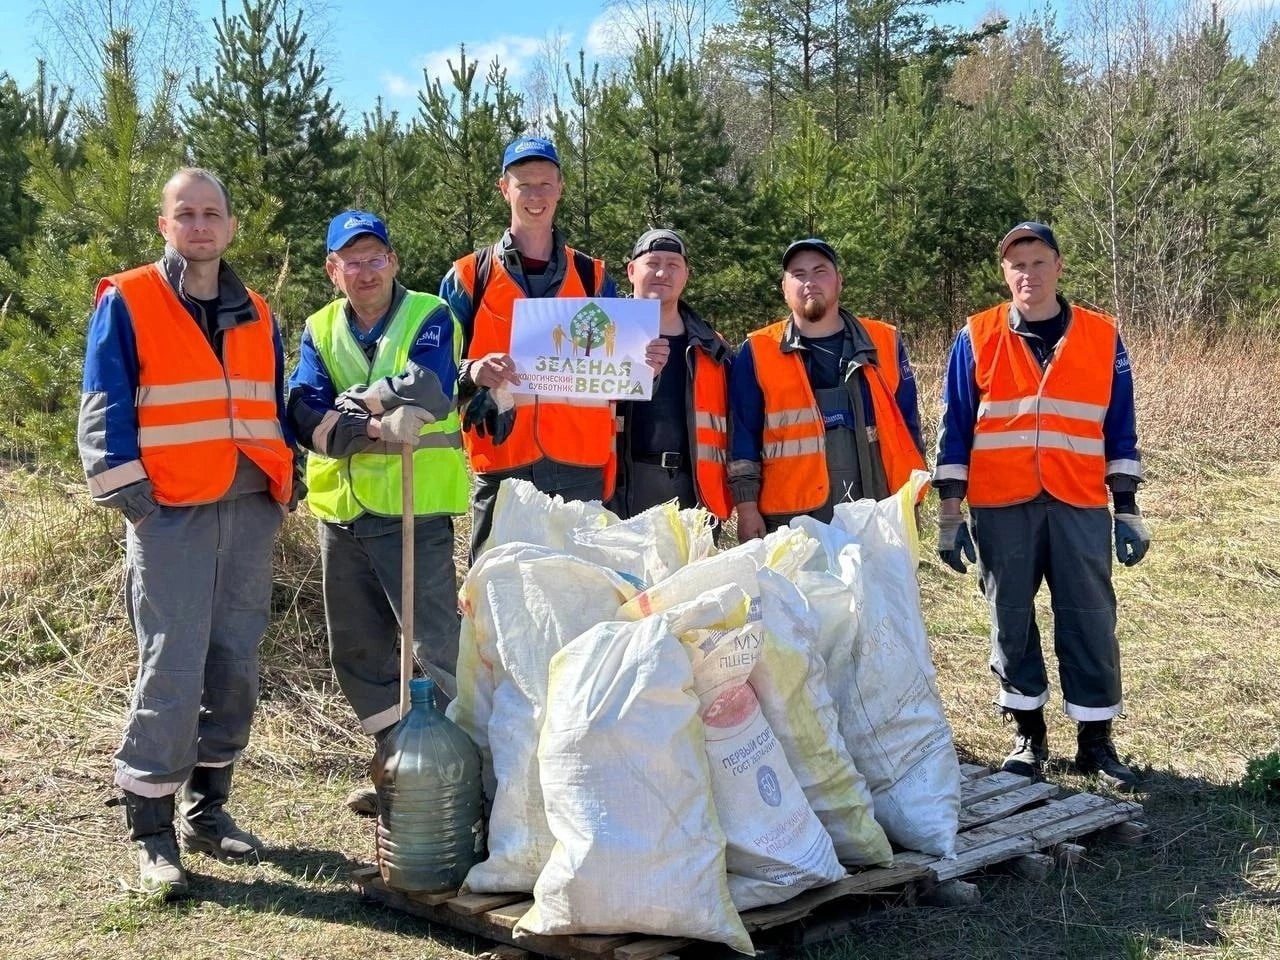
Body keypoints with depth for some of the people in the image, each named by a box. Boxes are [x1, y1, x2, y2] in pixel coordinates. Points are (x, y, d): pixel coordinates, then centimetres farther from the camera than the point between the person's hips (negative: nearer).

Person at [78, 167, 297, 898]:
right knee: (172, 672, -8)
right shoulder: (127, 303, 0)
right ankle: (151, 832, 3)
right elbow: (104, 410, -4)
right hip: (171, 512, -5)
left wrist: (287, 487, 12)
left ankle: (208, 810, 22)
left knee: (236, 668, 8)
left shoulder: (257, 316, 15)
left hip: (251, 511, 5)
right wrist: (129, 494, -12)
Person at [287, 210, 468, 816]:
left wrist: (352, 400, -11)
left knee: (432, 649, -6)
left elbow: (426, 394, -23)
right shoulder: (320, 331, 11)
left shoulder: (430, 318, -3)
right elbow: (305, 416, -6)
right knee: (357, 653, 14)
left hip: (414, 510, -6)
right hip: (340, 512, 6)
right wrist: (376, 427, -21)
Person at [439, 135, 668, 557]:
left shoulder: (594, 277, 14)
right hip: (502, 469, -1)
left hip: (580, 470, 2)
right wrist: (473, 373, -18)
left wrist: (645, 366, -7)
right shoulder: (468, 278, 8)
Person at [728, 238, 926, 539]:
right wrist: (747, 507, -4)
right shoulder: (758, 353, 4)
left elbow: (906, 426, 12)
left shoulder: (884, 343, 10)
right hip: (792, 520, -2)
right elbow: (743, 435, 3)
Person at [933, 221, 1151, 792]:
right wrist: (949, 514, -1)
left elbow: (1120, 430, 8)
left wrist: (1128, 509, 4)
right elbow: (954, 430, 3)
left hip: (1080, 506, 1)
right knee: (1012, 622, 7)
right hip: (1002, 508, 0)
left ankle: (1095, 741, 15)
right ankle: (1028, 734, 21)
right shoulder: (976, 338, 2)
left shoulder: (1102, 337, 5)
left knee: (1091, 621, 2)